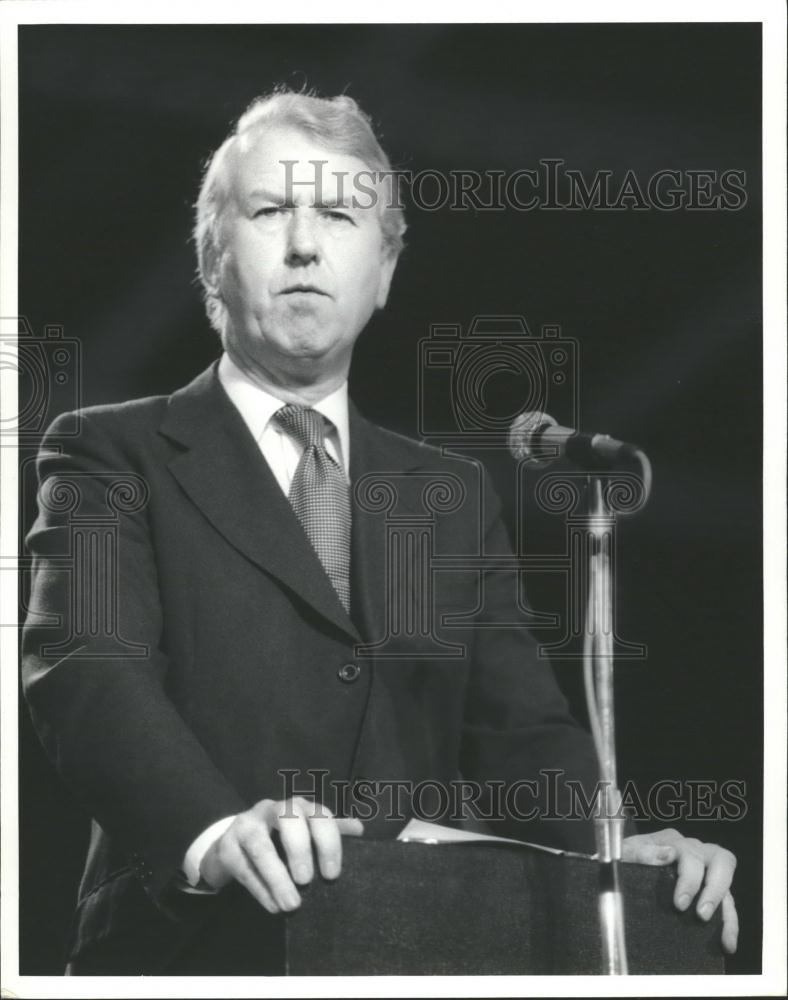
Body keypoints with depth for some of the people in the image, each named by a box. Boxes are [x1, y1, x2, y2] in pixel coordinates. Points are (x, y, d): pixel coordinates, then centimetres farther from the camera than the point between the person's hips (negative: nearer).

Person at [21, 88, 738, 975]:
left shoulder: (452, 496, 17)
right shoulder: (111, 459, 4)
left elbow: (517, 728, 9)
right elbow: (87, 671, -12)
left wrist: (612, 849, -12)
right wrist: (215, 829, -30)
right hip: (192, 951, -4)